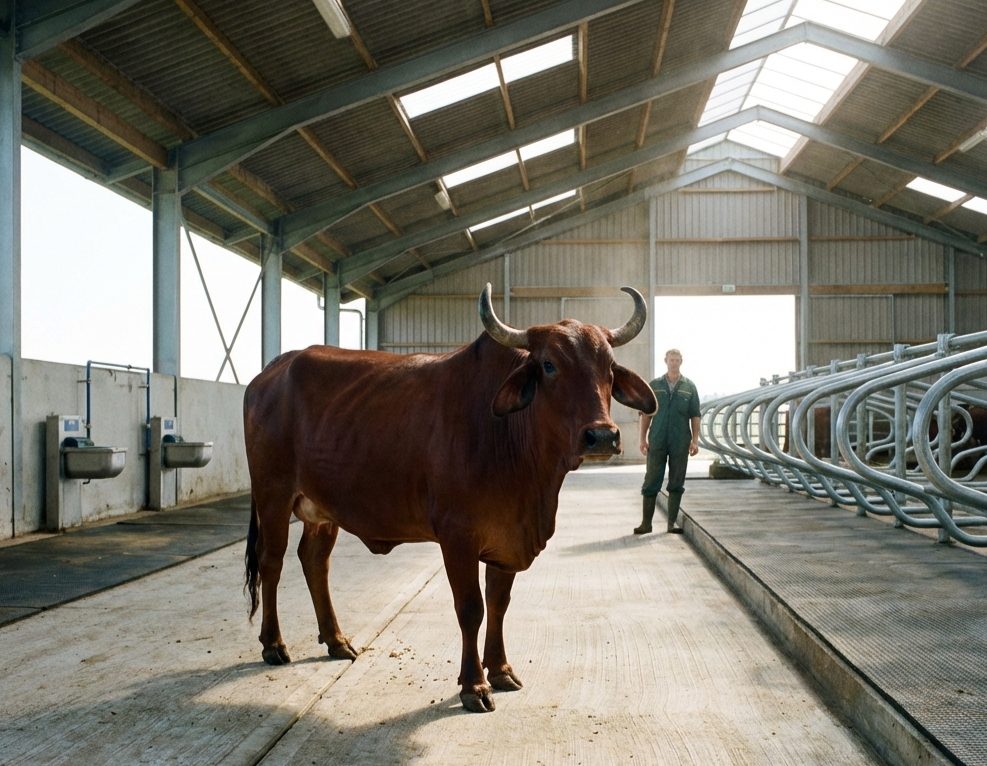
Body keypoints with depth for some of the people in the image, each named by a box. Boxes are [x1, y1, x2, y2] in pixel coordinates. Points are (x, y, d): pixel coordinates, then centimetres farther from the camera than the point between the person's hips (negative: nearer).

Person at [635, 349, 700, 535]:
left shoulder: (689, 387, 6)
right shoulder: (654, 385, 6)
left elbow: (695, 416, 5)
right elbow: (646, 413, 6)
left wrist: (695, 440, -3)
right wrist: (643, 438, -1)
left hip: (680, 442, 0)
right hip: (657, 442, 0)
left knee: (677, 483, 5)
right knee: (651, 481, 1)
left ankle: (672, 523, 13)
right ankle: (646, 522, 7)